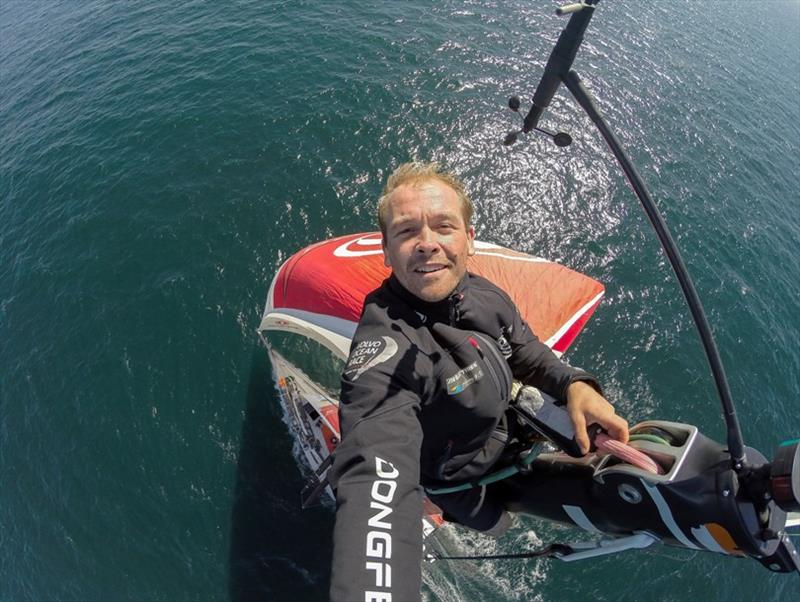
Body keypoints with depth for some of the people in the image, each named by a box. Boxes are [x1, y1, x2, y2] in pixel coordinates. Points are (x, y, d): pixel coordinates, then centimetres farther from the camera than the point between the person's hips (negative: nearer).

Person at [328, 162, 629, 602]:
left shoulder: (484, 296, -20)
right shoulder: (384, 347, -42)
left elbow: (526, 353, -1)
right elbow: (377, 482, -56)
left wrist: (574, 384, -21)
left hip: (503, 430, 6)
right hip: (458, 476, -6)